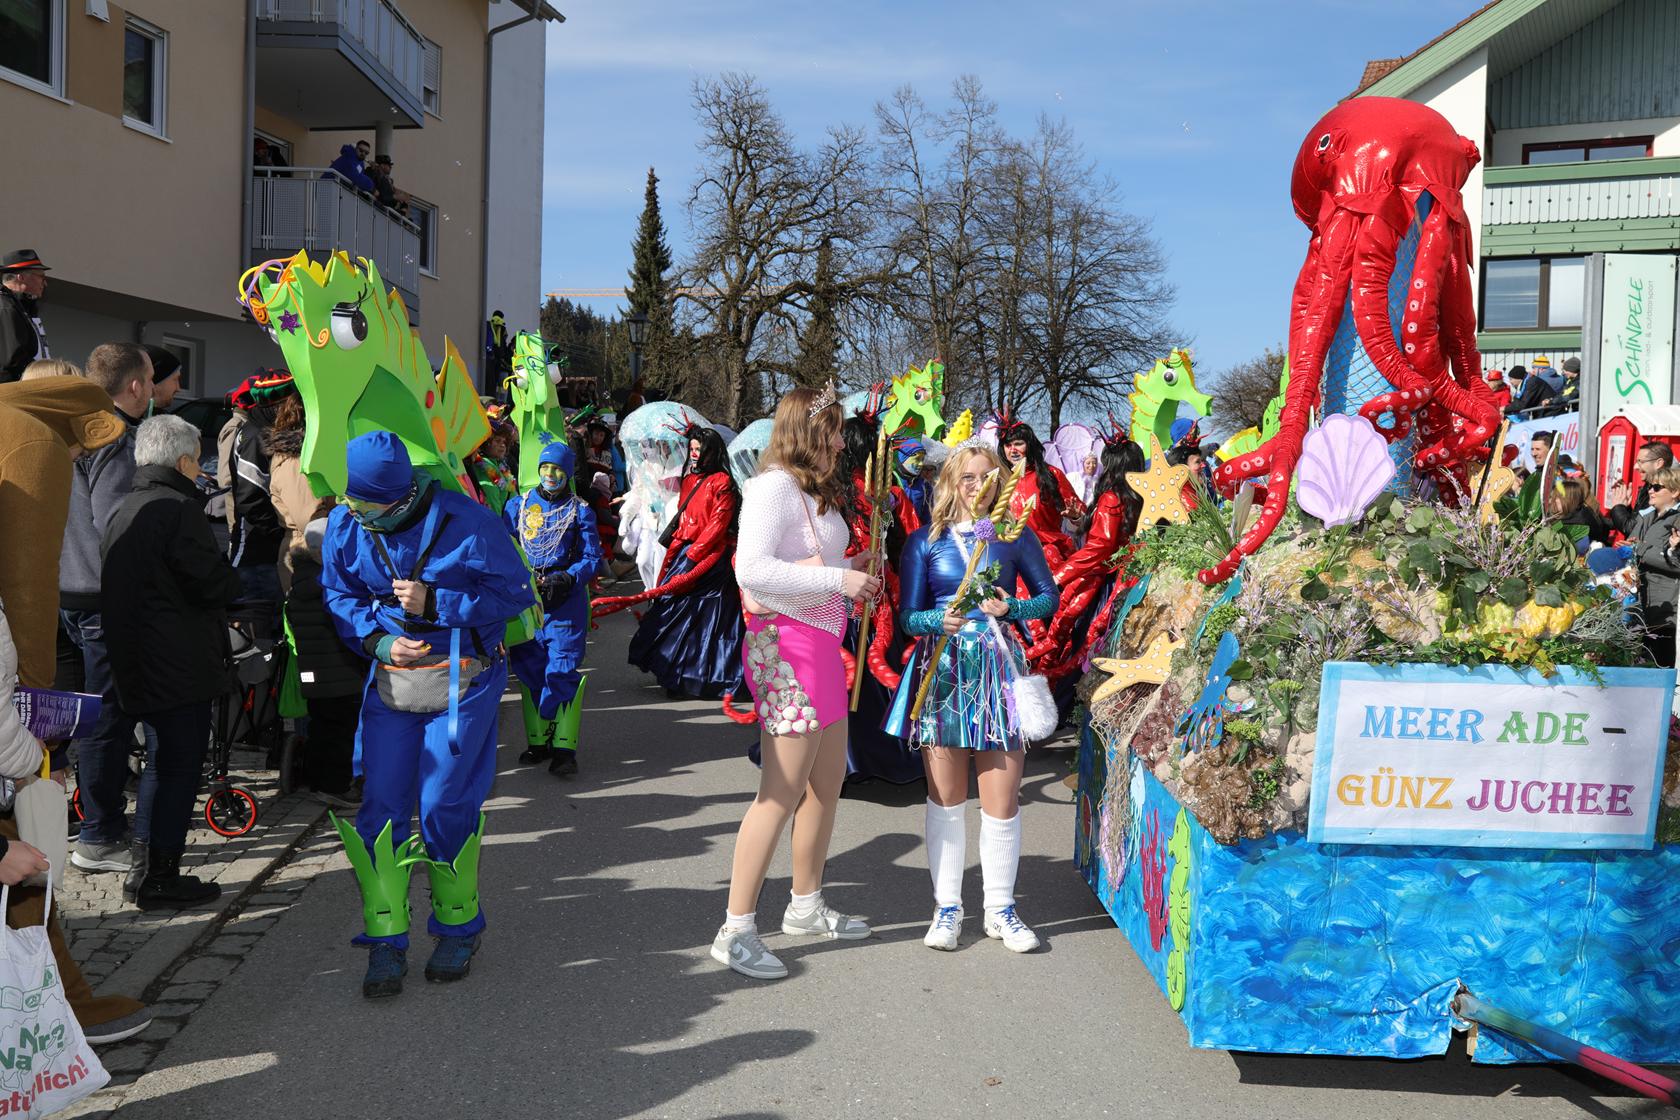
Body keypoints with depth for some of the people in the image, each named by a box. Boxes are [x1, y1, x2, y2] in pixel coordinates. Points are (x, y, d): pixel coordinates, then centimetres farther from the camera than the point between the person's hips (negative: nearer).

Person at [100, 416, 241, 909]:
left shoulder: (122, 512, 14)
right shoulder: (178, 509, -15)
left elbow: (116, 587, 18)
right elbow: (215, 585, -19)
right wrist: (231, 581, 4)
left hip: (136, 662, 9)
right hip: (182, 663, -9)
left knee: (163, 758, 21)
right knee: (182, 764, 0)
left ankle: (145, 865, 27)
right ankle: (160, 880, 5)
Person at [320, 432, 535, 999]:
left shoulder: (465, 521, -15)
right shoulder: (345, 524, -1)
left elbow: (515, 594, -10)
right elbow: (338, 595, 10)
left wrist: (434, 603, -18)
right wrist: (380, 639, -10)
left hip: (461, 681, -4)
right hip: (389, 679, 4)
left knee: (444, 807, -2)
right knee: (381, 806, 0)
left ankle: (458, 927, 21)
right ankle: (385, 941, 13)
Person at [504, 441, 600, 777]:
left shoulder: (580, 510, 6)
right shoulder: (517, 505, 12)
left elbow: (592, 557, 2)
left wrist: (567, 578, -16)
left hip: (565, 598, -3)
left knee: (563, 670, -9)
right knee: (529, 670, 6)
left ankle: (563, 747, -7)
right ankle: (538, 741, 16)